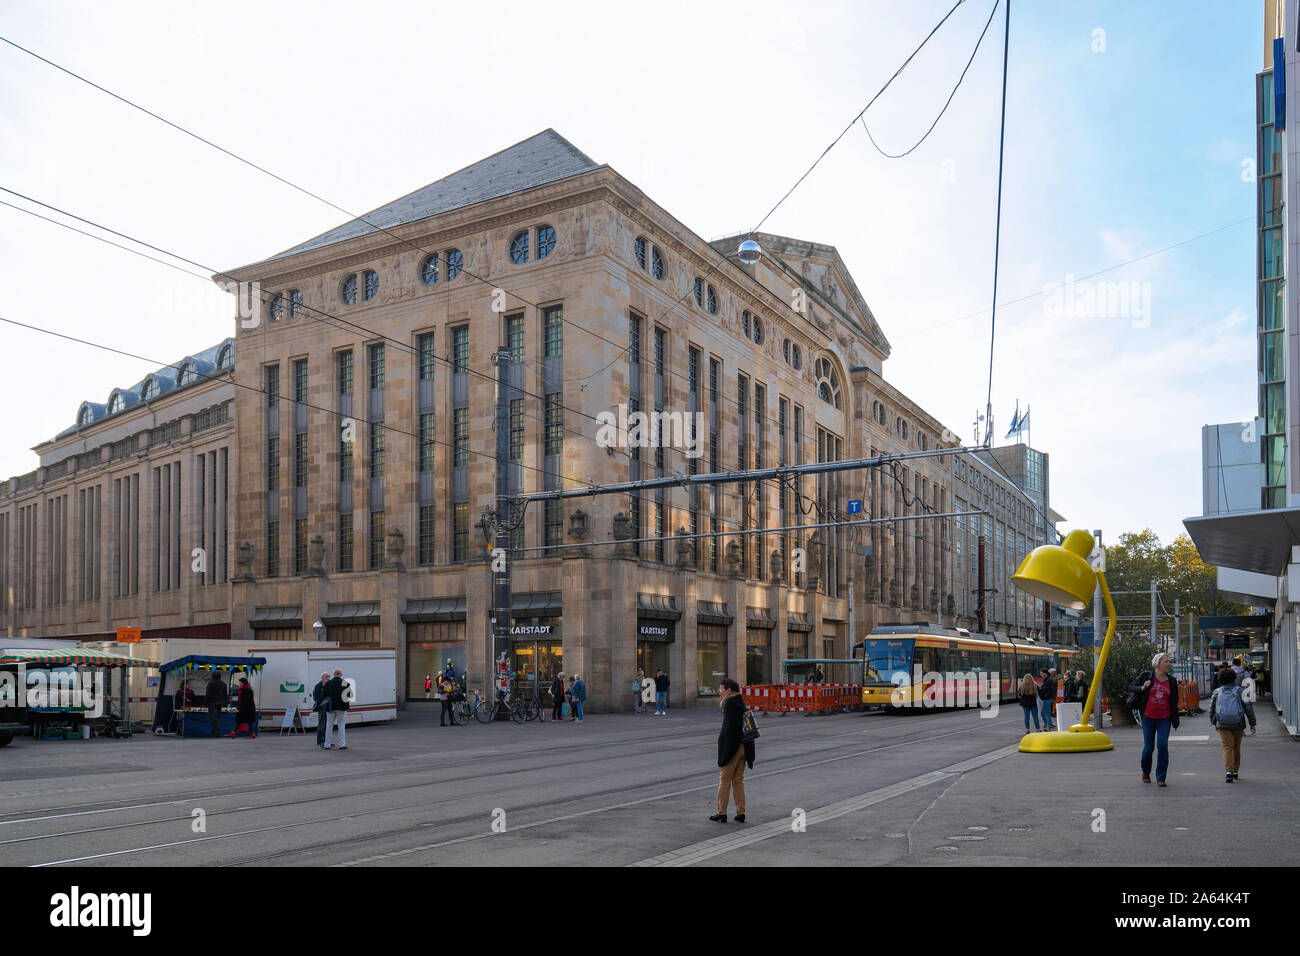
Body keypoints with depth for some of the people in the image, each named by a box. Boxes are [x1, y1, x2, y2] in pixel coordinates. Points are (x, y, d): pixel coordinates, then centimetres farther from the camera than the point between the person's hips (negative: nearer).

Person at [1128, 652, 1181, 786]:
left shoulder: (1171, 680, 5)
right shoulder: (1146, 676, -2)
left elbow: (1174, 701, 11)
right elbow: (1131, 687, 1)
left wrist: (1175, 720, 9)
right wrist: (1142, 688, -18)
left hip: (1164, 718, 2)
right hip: (1148, 717, -1)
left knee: (1162, 745, -11)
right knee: (1148, 746, 3)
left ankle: (1161, 778, -1)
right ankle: (1146, 772, 30)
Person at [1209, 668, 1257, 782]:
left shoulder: (1217, 692, 5)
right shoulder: (1239, 691, 1)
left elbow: (1212, 708, 12)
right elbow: (1248, 707, -4)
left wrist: (1213, 722, 26)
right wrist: (1252, 723, 1)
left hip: (1222, 724, -1)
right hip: (1238, 724, 1)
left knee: (1227, 747, -5)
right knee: (1236, 747, 18)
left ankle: (1228, 772, -23)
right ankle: (1235, 772, 27)